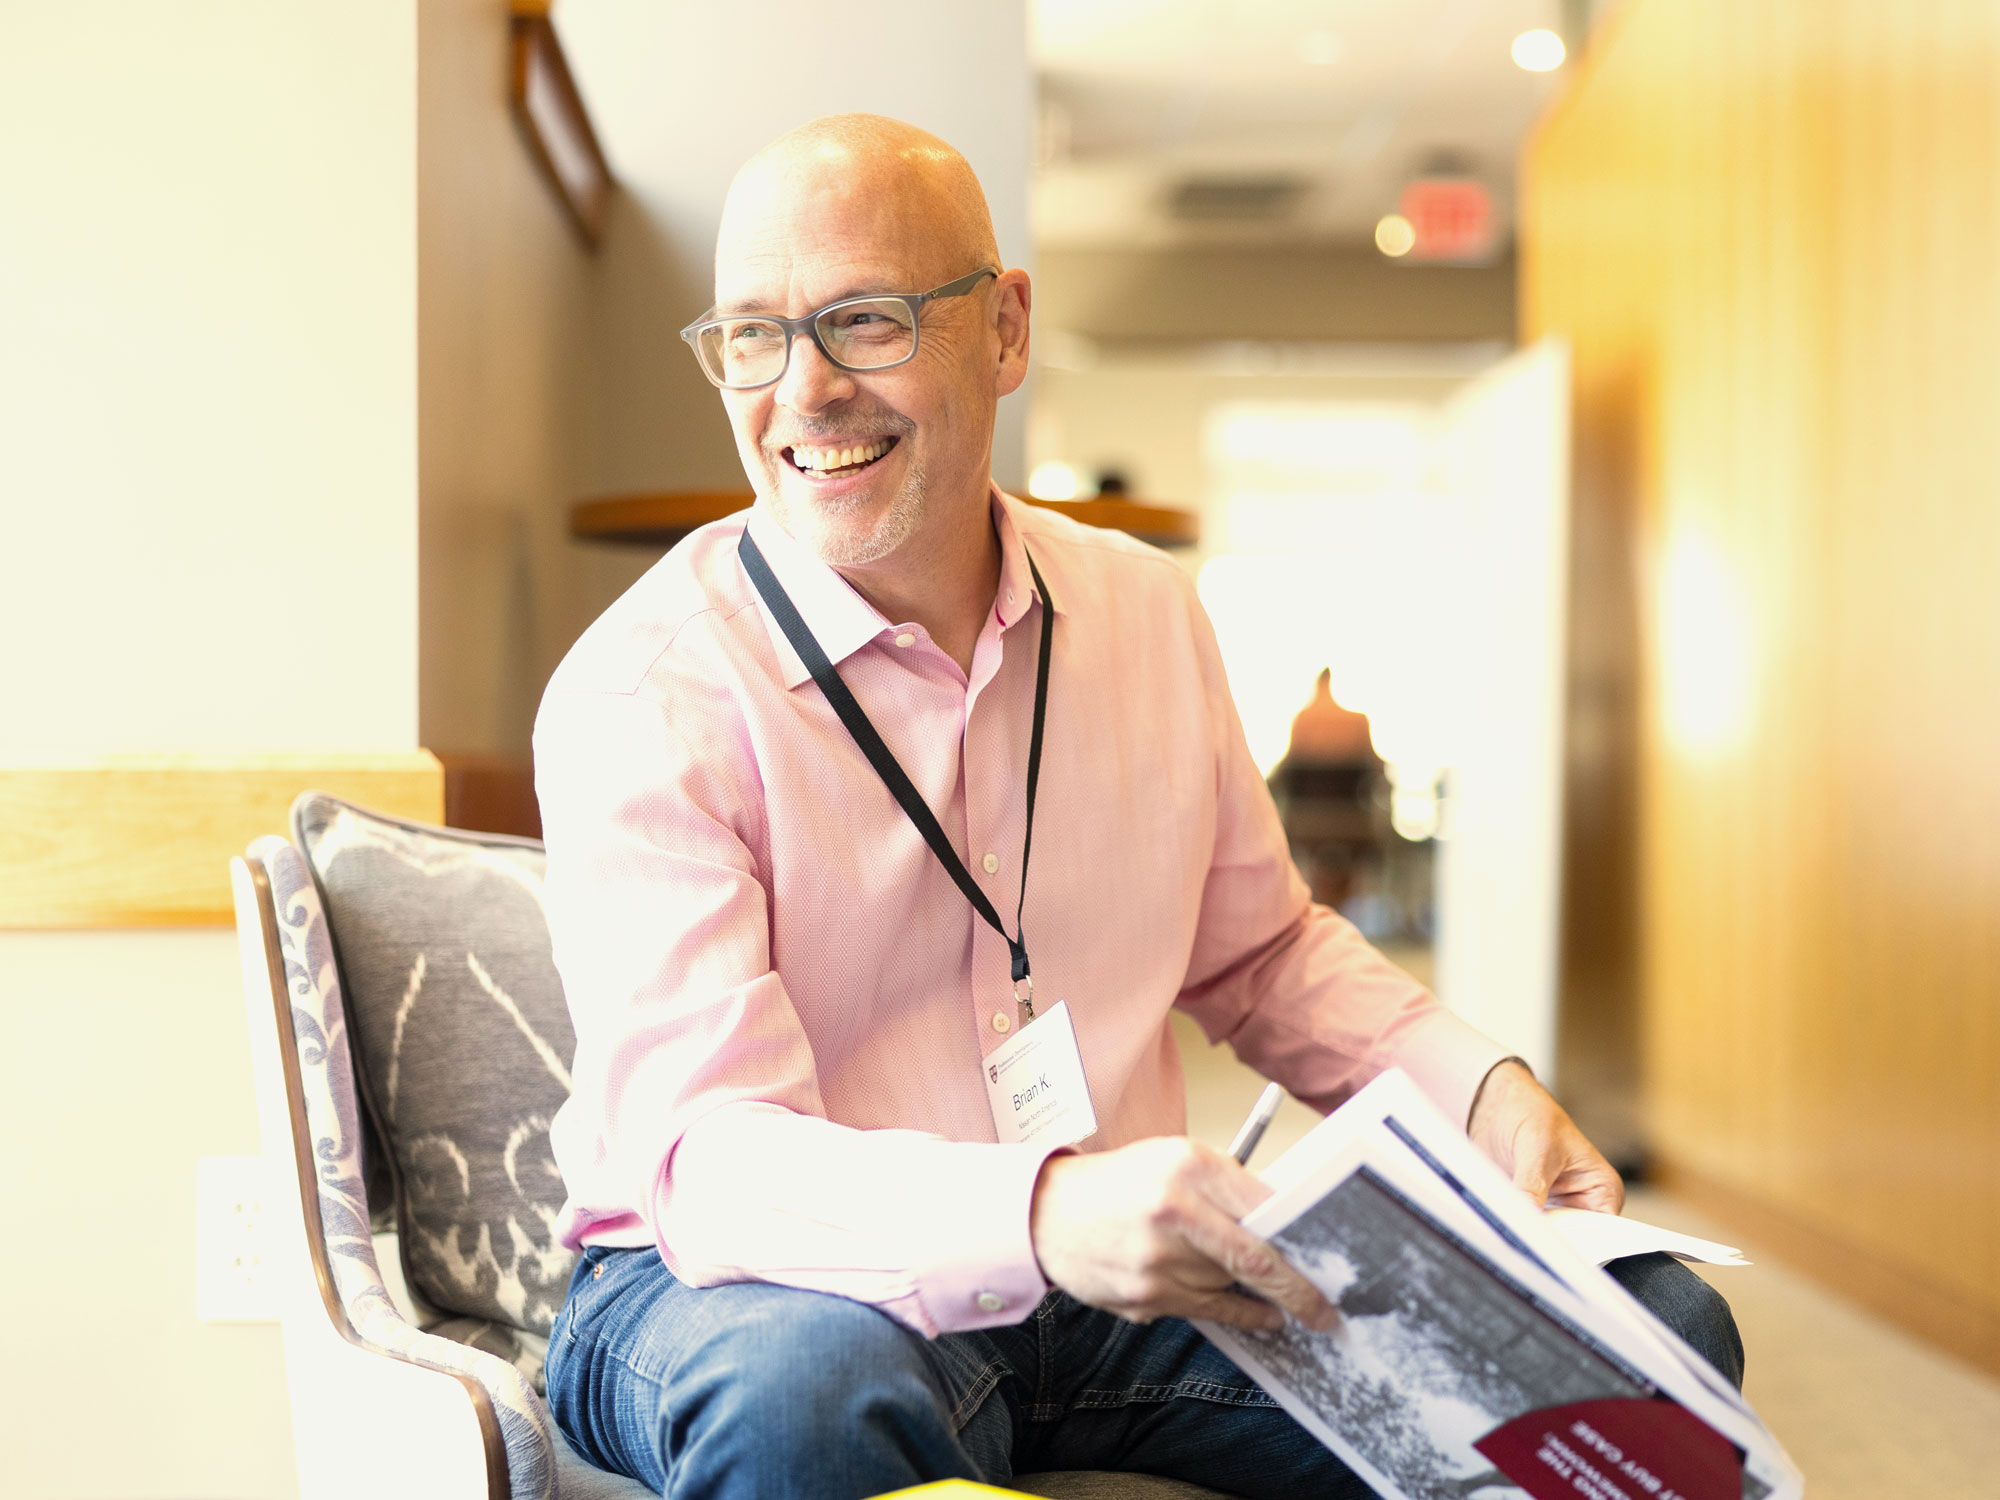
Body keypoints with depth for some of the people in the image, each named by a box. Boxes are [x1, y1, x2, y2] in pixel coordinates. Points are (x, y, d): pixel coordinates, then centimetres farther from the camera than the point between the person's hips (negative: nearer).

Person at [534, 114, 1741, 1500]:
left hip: (1128, 1280, 5)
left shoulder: (1145, 610, 6)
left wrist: (1482, 1089, 1)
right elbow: (702, 1153, -25)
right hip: (728, 1287, -4)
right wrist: (1045, 1212, -43)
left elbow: (1263, 953, 20)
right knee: (817, 1387, -41)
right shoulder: (642, 694, -14)